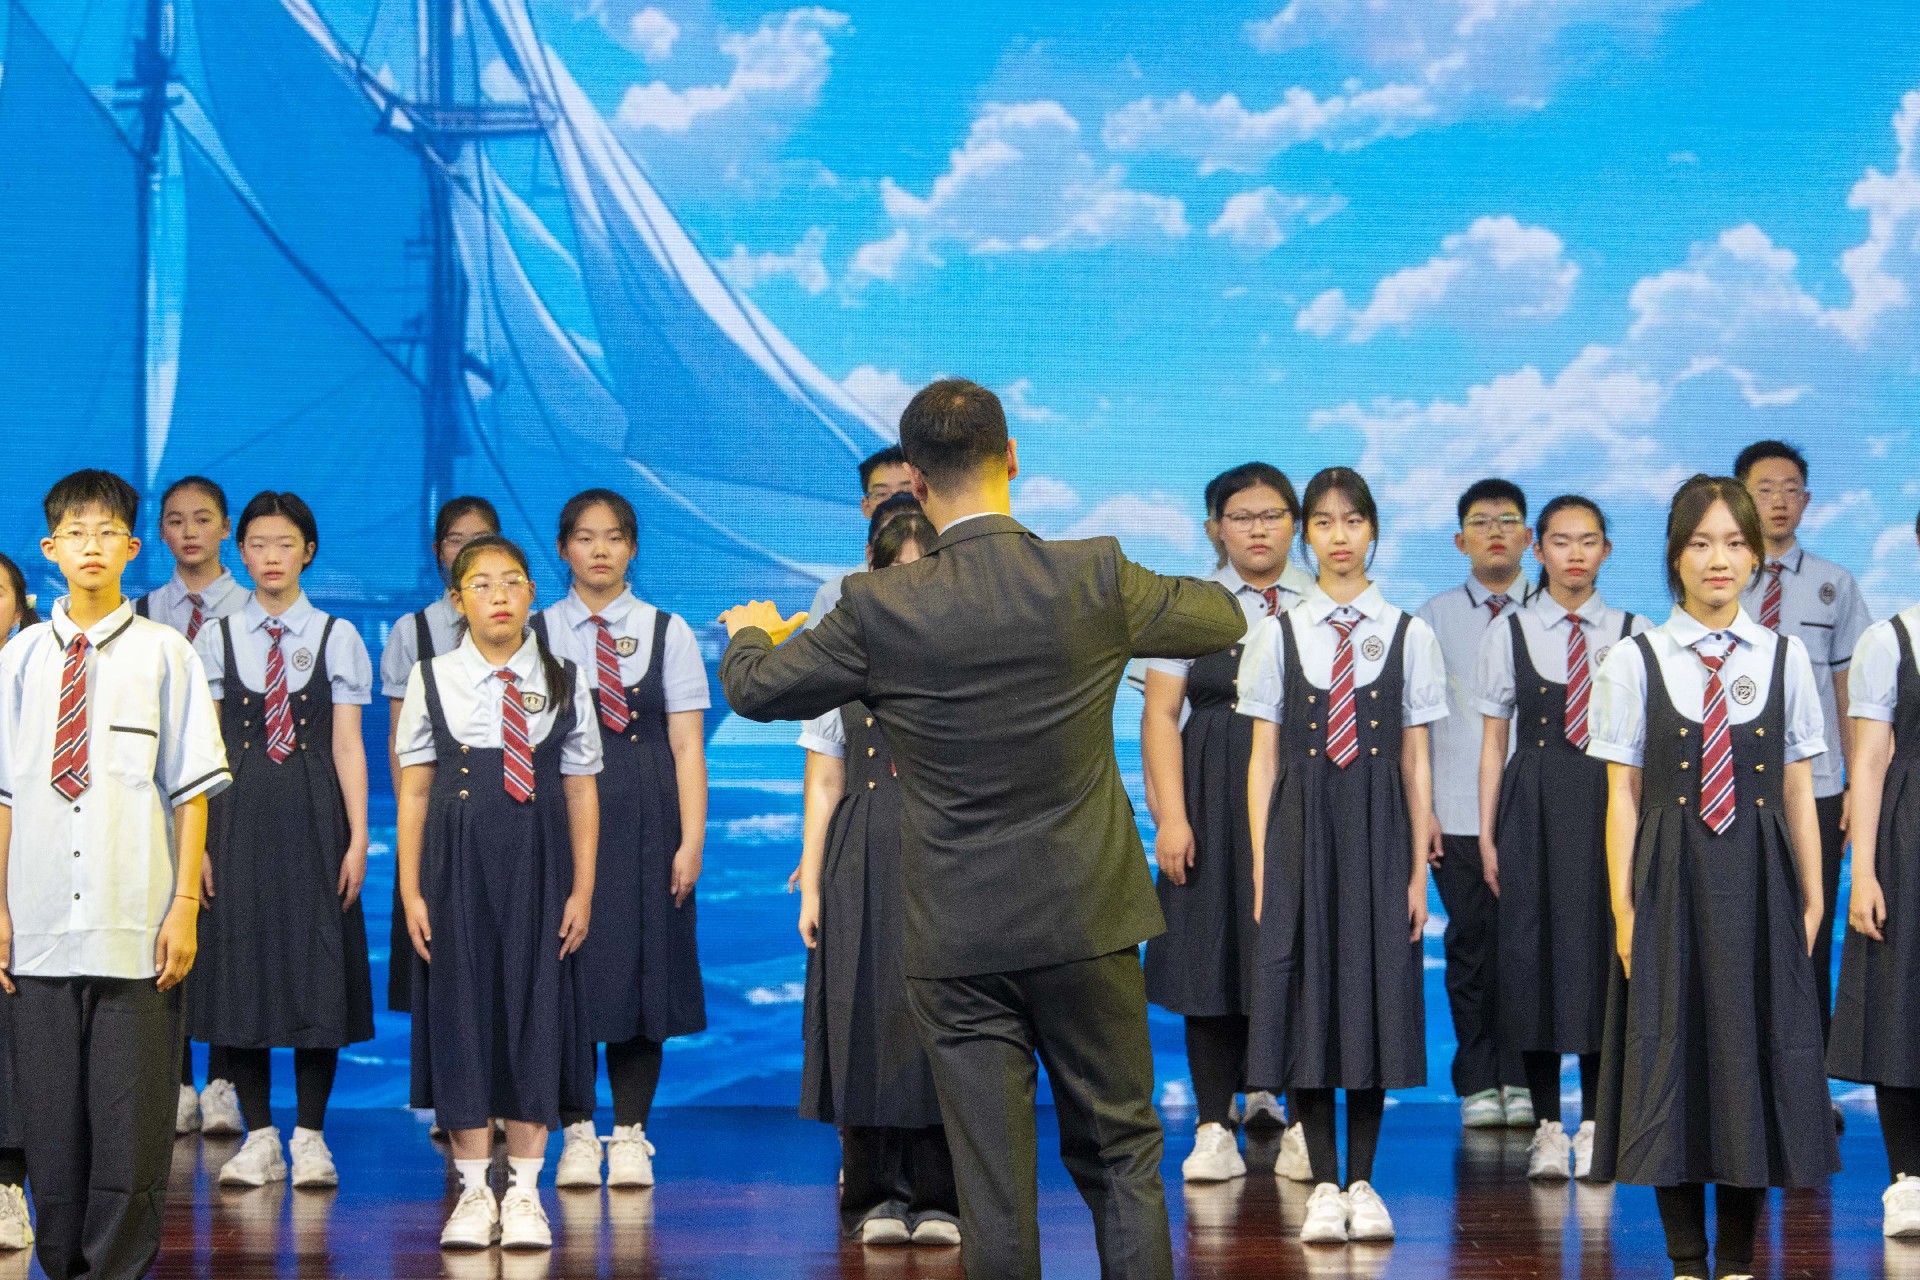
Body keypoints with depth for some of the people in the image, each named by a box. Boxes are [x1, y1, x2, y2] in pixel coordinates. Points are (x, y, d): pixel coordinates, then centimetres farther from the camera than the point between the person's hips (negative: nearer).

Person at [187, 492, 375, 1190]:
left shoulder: (337, 636, 4)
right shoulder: (216, 639, 5)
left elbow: (347, 745, 1)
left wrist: (357, 838, -4)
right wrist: (194, 841, -3)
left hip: (313, 815, -1)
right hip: (237, 814, 1)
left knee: (317, 967, 0)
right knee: (239, 966, 1)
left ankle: (310, 1136, 7)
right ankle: (258, 1137, 10)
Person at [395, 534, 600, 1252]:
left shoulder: (563, 682, 4)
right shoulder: (432, 679, 3)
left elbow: (582, 793, 5)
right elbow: (413, 793, 4)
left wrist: (582, 891, 0)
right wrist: (410, 890, -1)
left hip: (536, 866, 0)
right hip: (456, 863, 0)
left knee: (534, 1006, 1)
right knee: (460, 1008, 1)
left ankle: (524, 1193, 8)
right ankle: (474, 1192, 10)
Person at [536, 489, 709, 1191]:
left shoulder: (667, 632, 6)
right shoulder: (537, 635, 5)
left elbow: (687, 745, 2)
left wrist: (691, 841, -5)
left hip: (645, 816, 0)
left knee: (643, 967, 1)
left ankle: (630, 1137, 9)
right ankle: (577, 1136, 9)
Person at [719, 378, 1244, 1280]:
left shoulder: (879, 609, -10)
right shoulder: (1094, 579, -8)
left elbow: (756, 691, 6)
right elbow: (1222, 620, 10)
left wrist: (752, 632, 29)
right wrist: (1147, 589, 31)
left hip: (960, 940, -1)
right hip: (1085, 924, 1)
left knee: (993, 1186, 4)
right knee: (1119, 1157, 12)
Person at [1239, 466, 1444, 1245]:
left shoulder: (1408, 636, 4)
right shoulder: (1278, 635, 4)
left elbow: (1416, 761, 4)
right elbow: (1263, 757, 4)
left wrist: (1419, 867, 0)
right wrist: (1262, 864, -1)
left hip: (1378, 824, 0)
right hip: (1301, 822, 0)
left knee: (1374, 990, 1)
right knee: (1304, 995, -1)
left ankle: (1363, 1183, 11)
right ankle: (1324, 1186, 8)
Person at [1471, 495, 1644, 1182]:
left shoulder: (1633, 634, 5)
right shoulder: (1509, 634, 6)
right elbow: (1495, 742, 7)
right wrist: (1486, 835, 3)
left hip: (1611, 804, 0)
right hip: (1533, 808, 0)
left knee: (1600, 950, -1)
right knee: (1531, 951, -1)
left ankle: (1594, 1126, 9)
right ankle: (1547, 1127, 9)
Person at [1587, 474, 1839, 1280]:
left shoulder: (1784, 659, 5)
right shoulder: (1636, 661, 0)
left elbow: (1799, 794, 6)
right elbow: (1623, 796, -1)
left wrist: (1810, 902, 3)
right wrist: (1624, 906, -5)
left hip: (1759, 880, 2)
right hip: (1672, 875, -1)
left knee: (1755, 1055, 4)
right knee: (1672, 1053, 1)